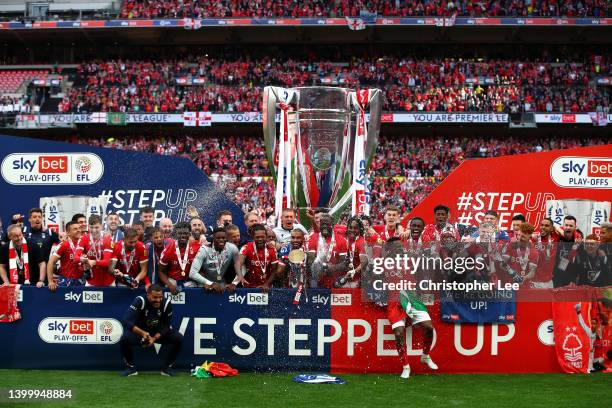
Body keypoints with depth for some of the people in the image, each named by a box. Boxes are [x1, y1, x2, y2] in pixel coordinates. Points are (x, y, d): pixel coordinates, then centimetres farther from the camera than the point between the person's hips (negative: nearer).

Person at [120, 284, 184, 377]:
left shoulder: (166, 303, -19)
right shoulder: (139, 301, -26)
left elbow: (166, 326, -11)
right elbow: (126, 321, -34)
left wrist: (154, 338, -27)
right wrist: (142, 333, -48)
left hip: (159, 332, 2)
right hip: (139, 331, -2)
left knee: (178, 338, -22)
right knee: (124, 339, -31)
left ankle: (167, 367, -4)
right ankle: (131, 367, -6)